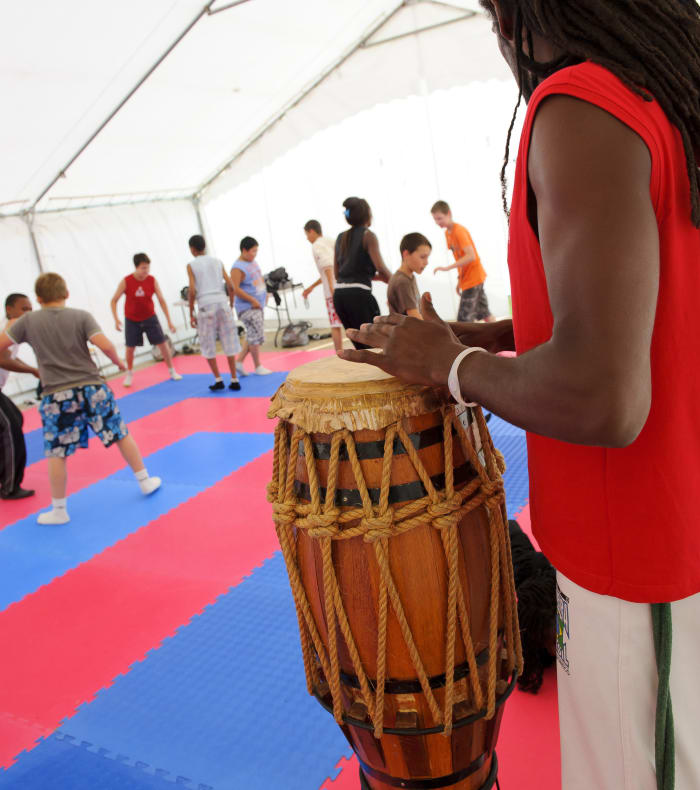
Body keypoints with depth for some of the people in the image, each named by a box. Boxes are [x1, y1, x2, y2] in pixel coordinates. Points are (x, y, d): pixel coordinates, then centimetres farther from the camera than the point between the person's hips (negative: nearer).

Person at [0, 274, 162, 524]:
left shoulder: (28, 321, 1)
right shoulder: (81, 316, -1)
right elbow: (105, 345, -12)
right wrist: (118, 361, 6)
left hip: (57, 397, 0)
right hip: (92, 388, 1)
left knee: (56, 454, 9)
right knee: (122, 435, 16)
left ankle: (59, 510, 17)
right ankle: (145, 482, 27)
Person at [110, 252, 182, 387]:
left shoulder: (152, 280, -12)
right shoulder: (126, 281, -16)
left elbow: (161, 301, -6)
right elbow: (113, 301, -7)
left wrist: (169, 321, -9)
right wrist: (116, 319, -19)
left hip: (150, 318, 1)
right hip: (132, 320, -1)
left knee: (163, 344, -2)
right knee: (130, 348, 2)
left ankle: (172, 371, 14)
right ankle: (129, 374, 25)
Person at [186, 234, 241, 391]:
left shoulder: (191, 265, 3)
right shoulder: (217, 262, 12)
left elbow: (192, 291, -4)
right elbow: (230, 286, 7)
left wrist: (191, 314, 3)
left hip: (205, 306, -3)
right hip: (222, 302, 3)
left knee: (208, 345, 9)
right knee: (229, 342, 7)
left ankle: (218, 379, 7)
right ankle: (234, 380, 7)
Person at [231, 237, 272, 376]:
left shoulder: (253, 262, 12)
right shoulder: (238, 268, -15)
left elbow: (260, 278, 27)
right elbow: (235, 289, -22)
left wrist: (265, 293, 13)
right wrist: (253, 300, -21)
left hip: (257, 306, 9)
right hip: (248, 307, -9)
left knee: (254, 336, 12)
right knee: (256, 336, -4)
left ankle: (239, 362, 19)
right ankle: (258, 367, 8)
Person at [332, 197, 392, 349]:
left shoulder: (341, 238, 17)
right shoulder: (368, 235, -3)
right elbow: (380, 268, -14)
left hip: (339, 294, 7)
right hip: (358, 294, -7)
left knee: (361, 346, 14)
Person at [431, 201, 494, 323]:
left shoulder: (459, 231, -17)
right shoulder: (447, 232, 9)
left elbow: (471, 256, -28)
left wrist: (447, 268, -32)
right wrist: (459, 279, 12)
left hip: (473, 279, -9)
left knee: (464, 320, -9)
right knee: (484, 314, 17)